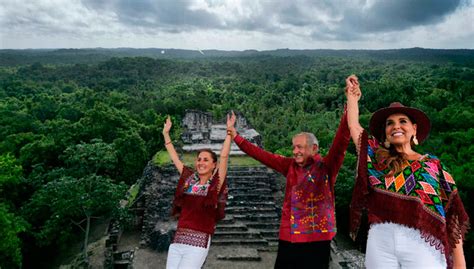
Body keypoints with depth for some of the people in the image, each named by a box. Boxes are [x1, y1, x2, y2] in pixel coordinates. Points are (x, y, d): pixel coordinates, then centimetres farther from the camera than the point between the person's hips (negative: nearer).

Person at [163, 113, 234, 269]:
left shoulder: (215, 183, -2)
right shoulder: (189, 179, 8)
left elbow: (224, 156, -11)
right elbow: (174, 157, 14)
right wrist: (166, 133, 17)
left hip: (198, 243, -4)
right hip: (177, 241, 4)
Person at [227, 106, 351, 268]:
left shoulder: (326, 167, -5)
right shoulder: (290, 165, 7)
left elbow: (341, 142, -18)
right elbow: (262, 155, 10)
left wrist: (347, 112, -30)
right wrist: (236, 137, 11)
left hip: (317, 237, -4)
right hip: (288, 236, 4)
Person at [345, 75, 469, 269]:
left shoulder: (434, 165, 9)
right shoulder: (378, 159, 12)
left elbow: (451, 212, 4)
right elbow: (354, 126, 11)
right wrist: (352, 95, 20)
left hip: (421, 243, -1)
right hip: (380, 241, 1)